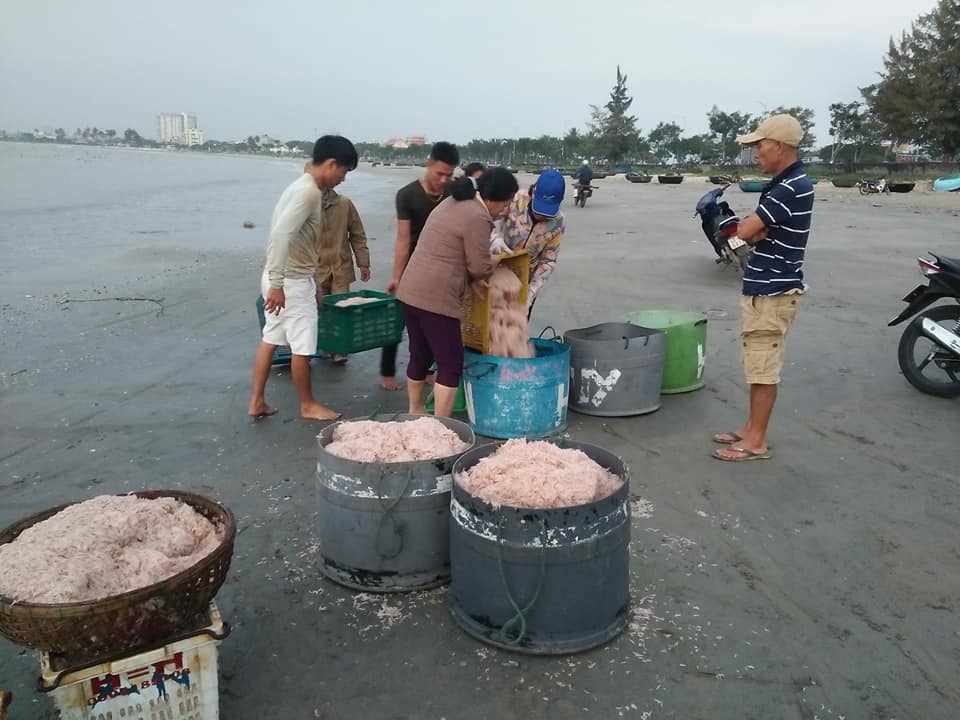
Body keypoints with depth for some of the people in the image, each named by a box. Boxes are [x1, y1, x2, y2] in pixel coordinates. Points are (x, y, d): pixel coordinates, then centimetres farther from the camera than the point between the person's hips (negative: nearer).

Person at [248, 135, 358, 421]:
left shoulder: (306, 188, 12)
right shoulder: (308, 191, -19)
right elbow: (280, 236, -29)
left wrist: (314, 284, 22)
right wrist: (277, 284, -29)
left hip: (294, 277, 10)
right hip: (292, 281, -10)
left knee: (271, 339, 14)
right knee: (302, 346, 3)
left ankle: (257, 401, 22)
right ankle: (308, 405, 18)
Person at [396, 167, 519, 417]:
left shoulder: (455, 201, 15)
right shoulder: (477, 217, -15)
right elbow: (480, 267, -11)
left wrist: (470, 279, 11)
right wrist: (495, 260, 9)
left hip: (411, 291, 9)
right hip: (435, 298, -9)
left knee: (420, 356, 20)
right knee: (451, 363, 0)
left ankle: (414, 413, 34)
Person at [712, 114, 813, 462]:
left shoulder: (791, 188, -20)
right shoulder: (785, 184, 13)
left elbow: (744, 230, -22)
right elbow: (754, 232, 11)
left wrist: (753, 228, -1)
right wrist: (759, 231, -10)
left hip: (773, 292, -10)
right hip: (765, 287, 10)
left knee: (763, 369, -2)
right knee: (757, 366, 17)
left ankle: (756, 442, 7)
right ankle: (752, 427, 28)